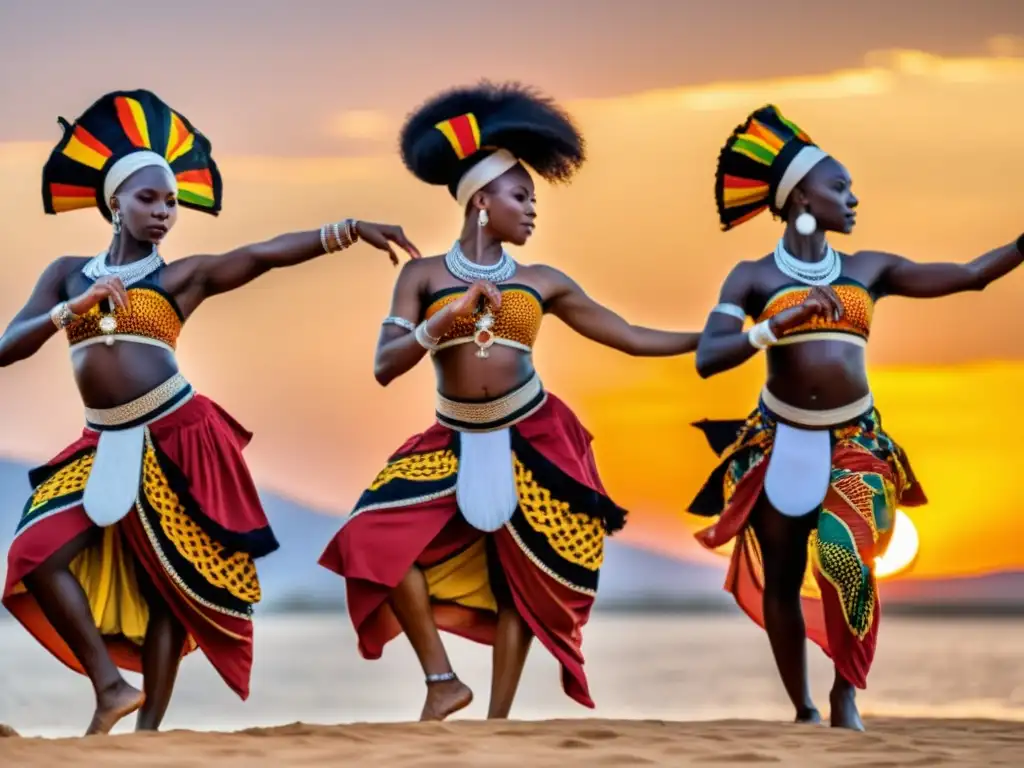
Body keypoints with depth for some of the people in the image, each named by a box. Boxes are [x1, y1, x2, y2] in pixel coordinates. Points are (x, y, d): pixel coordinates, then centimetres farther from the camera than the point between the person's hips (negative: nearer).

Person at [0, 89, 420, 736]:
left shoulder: (184, 276, 3)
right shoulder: (68, 273, 10)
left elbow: (269, 253, -11)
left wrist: (349, 231, -23)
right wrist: (74, 309, -14)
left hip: (176, 440, -3)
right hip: (106, 446, 3)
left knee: (167, 583, 0)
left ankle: (151, 728, 6)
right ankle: (110, 685, -3)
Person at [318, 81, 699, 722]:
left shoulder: (543, 283, 3)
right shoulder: (424, 276, -2)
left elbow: (630, 338, 6)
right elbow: (384, 367, -13)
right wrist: (452, 315, -26)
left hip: (531, 442, 1)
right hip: (456, 444, -1)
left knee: (520, 580, 1)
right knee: (381, 536, -18)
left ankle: (497, 725, 12)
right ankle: (443, 680, -5)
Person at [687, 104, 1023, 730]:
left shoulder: (870, 270, 7)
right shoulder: (753, 277, -2)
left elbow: (970, 275, 3)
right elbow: (707, 359, -14)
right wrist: (782, 322, -23)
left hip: (855, 443, 1)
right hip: (781, 443, -1)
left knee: (848, 566, -18)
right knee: (781, 583, 6)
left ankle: (847, 692, 4)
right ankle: (804, 711, 22)